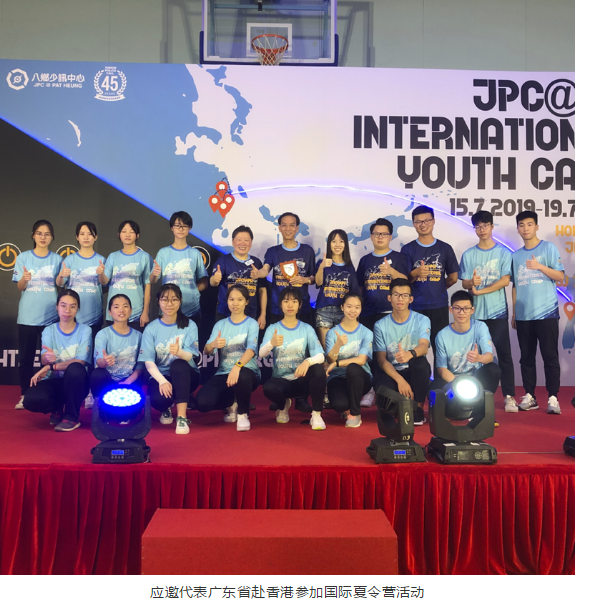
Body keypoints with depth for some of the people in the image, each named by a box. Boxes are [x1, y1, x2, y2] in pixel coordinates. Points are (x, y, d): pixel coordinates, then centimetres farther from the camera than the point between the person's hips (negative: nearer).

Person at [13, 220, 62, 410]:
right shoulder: (23, 257, 3)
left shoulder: (57, 259, 5)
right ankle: (25, 395, 13)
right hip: (28, 315, 0)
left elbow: (59, 285, 4)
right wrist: (24, 278, -24)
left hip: (51, 315, 0)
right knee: (26, 357, 3)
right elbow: (20, 287, -2)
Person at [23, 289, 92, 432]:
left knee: (75, 368, -37)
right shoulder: (49, 331, 5)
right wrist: (47, 358, -35)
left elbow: (81, 362, -13)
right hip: (54, 381, 2)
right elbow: (44, 359, -10)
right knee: (31, 400, -31)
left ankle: (72, 417, -14)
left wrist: (51, 367, -23)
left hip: (75, 382, -2)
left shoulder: (85, 330, -2)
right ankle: (57, 408, 8)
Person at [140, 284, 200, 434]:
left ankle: (182, 416, -30)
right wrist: (162, 381, -26)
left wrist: (179, 352, -41)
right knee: (158, 399, -33)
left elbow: (188, 356, -16)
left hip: (184, 375, 0)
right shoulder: (151, 328, -1)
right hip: (160, 375, 1)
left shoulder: (189, 326, -4)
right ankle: (165, 409, 8)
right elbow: (149, 361, -8)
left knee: (178, 365, -35)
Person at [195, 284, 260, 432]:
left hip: (247, 371, -3)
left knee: (242, 376, -40)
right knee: (202, 402, -23)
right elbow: (206, 351, -2)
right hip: (223, 373, 3)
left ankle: (243, 414, -9)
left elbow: (251, 349, -17)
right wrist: (213, 344, -27)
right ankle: (232, 403, 12)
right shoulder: (220, 324, 11)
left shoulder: (252, 324, 2)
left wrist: (237, 366, -38)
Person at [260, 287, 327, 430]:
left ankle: (316, 415, -14)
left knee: (318, 370, -32)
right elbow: (261, 353, -16)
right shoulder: (273, 328, 1)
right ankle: (283, 405, 4)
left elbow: (320, 356, -12)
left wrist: (307, 362, -36)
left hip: (302, 379, 0)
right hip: (281, 379, 0)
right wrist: (272, 343, -39)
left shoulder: (307, 329, 1)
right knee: (268, 388, -34)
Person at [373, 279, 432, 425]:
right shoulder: (381, 325, -1)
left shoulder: (422, 320, -2)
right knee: (382, 386, -35)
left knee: (420, 360, -35)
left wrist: (410, 354, -48)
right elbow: (381, 359, -8)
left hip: (416, 372, 0)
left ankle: (418, 407, -13)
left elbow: (424, 346, -23)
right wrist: (400, 380, -26)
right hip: (391, 372, 0)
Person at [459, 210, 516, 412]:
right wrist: (472, 283, -20)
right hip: (475, 312, 2)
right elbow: (464, 283, 3)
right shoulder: (468, 255, 6)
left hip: (498, 311, -2)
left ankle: (509, 396, 3)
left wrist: (480, 291, -13)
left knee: (503, 353, -2)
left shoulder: (503, 252, 1)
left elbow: (505, 280, -8)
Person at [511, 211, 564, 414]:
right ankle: (529, 396, 15)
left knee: (550, 356, -3)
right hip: (523, 315, 4)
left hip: (546, 313, -4)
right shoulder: (516, 255, 13)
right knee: (526, 357, 7)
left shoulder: (549, 248, 1)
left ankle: (553, 398, 3)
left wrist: (540, 266, -20)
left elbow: (560, 276, -4)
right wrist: (513, 313, 12)